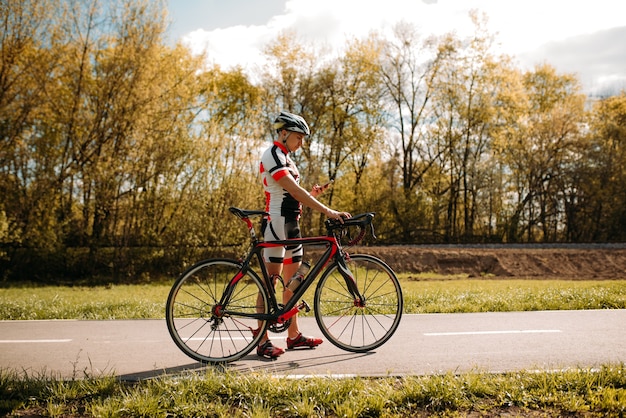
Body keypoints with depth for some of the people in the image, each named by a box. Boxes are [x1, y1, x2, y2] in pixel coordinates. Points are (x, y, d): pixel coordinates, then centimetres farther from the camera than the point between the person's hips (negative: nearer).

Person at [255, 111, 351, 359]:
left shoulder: (286, 158, 19)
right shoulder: (272, 156, -12)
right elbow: (294, 191, -23)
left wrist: (312, 194, -2)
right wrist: (328, 211, -27)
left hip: (292, 225, 10)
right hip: (277, 222, -10)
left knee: (293, 280, 11)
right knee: (271, 280, -7)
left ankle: (294, 335, 20)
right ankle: (263, 341, -1)